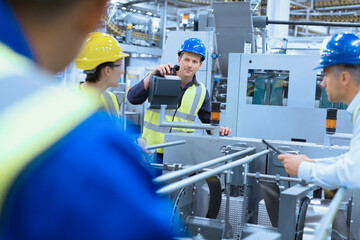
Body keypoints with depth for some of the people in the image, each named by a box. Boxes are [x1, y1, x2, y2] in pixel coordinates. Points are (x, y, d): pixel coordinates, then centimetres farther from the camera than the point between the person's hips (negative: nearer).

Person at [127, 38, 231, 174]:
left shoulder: (201, 91, 8)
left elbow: (208, 120, 15)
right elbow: (133, 99, -11)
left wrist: (217, 129, -7)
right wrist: (152, 76, -22)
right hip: (153, 150, -2)